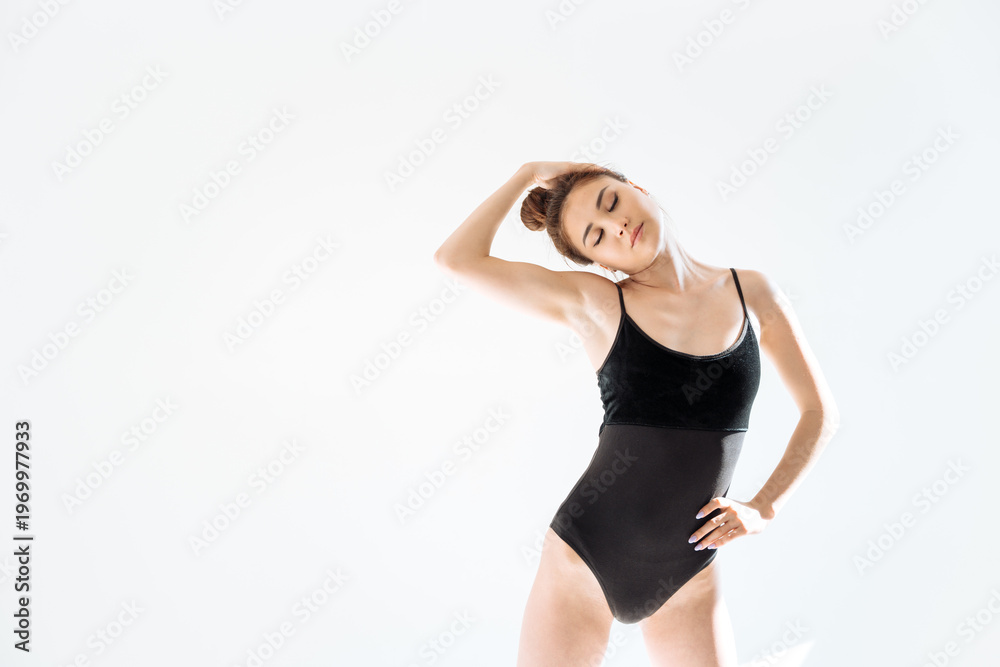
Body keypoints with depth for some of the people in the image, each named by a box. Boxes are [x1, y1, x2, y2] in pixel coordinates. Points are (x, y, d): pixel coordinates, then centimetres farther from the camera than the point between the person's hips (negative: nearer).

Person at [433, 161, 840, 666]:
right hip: (584, 559, -1)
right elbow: (457, 258, -12)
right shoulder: (593, 302, -4)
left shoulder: (752, 293, 1)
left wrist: (762, 508, -2)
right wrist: (528, 174, -2)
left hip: (687, 576, 2)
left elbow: (820, 412, 8)